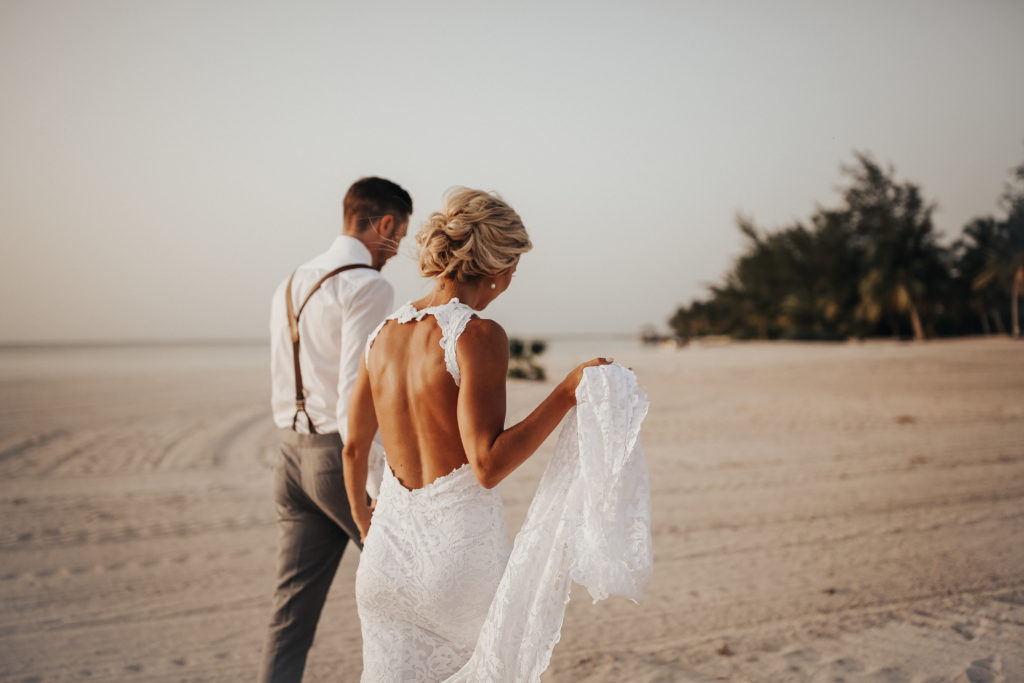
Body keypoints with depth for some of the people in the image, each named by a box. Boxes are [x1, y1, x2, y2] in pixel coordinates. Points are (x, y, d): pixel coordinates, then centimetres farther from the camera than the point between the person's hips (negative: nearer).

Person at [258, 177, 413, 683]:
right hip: (344, 456, -7)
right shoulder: (368, 286, -12)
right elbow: (356, 391, -20)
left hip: (293, 453, 8)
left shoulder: (290, 285, 15)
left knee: (293, 608, 8)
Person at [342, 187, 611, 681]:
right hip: (460, 544, -5)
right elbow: (488, 465, -21)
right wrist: (567, 393, -18)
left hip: (390, 545, 5)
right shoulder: (478, 336, -15)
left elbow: (354, 448, 14)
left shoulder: (383, 334, 5)